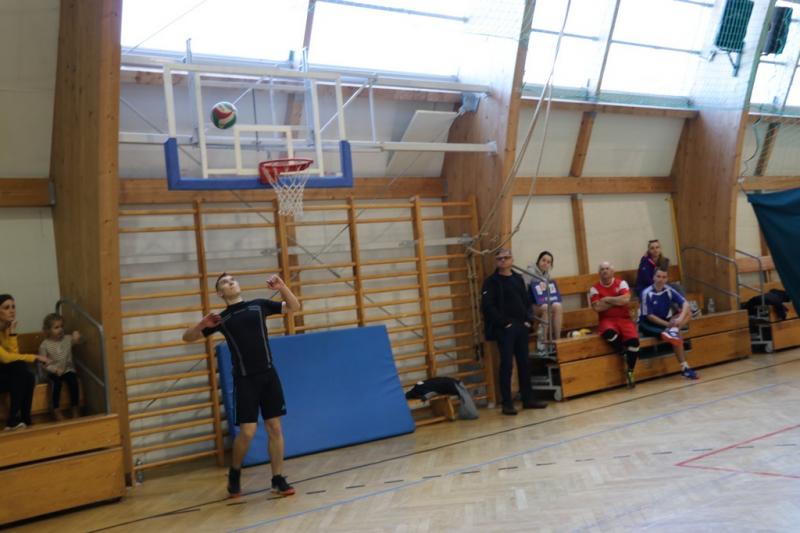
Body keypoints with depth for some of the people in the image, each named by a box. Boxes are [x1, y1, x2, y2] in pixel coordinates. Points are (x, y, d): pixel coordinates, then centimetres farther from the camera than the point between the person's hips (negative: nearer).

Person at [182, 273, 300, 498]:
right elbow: (188, 337, 7)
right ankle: (234, 473, 21)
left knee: (274, 427, 2)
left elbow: (294, 306, 10)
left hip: (268, 375, 2)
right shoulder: (221, 318, 5)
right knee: (247, 432, -6)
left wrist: (282, 287, -7)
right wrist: (202, 324, -13)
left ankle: (278, 479, 12)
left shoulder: (259, 305, 8)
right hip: (245, 380, -2)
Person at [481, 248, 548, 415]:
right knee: (507, 365, -5)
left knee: (524, 363, 10)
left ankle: (527, 399, 19)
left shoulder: (518, 279, 14)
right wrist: (504, 323, -15)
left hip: (522, 327, 6)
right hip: (504, 329, -6)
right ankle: (507, 403, 2)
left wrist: (529, 320, 1)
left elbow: (527, 301, 17)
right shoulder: (491, 281, -4)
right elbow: (487, 306, -12)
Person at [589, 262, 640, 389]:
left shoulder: (621, 283, 5)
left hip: (624, 318, 1)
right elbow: (597, 307, -11)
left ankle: (629, 372, -11)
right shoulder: (595, 288, 4)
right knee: (609, 332, -38)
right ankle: (624, 354, -10)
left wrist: (607, 299, -7)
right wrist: (617, 301, -5)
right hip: (607, 320, -1)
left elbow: (626, 299, -13)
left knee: (633, 340, -26)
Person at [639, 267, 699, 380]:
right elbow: (649, 316, -17)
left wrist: (681, 318, -32)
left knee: (688, 313, -14)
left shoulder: (669, 290, -3)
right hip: (648, 324, -6)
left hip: (665, 321, 6)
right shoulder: (647, 293, -16)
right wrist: (668, 324, -23)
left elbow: (685, 303, -12)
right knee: (675, 337, -29)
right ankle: (685, 367, -26)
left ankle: (673, 330, -38)